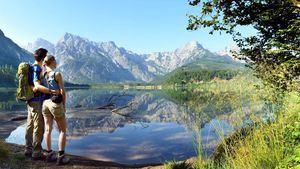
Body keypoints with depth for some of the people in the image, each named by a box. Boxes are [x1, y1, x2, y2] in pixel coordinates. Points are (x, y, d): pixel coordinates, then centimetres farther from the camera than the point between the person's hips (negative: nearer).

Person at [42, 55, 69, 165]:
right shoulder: (57, 74, -11)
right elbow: (62, 92, -11)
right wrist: (64, 105, -1)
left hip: (45, 103, 6)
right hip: (56, 103, -6)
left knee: (48, 130, 12)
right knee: (62, 130, 3)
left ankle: (49, 154, 19)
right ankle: (61, 157, 1)